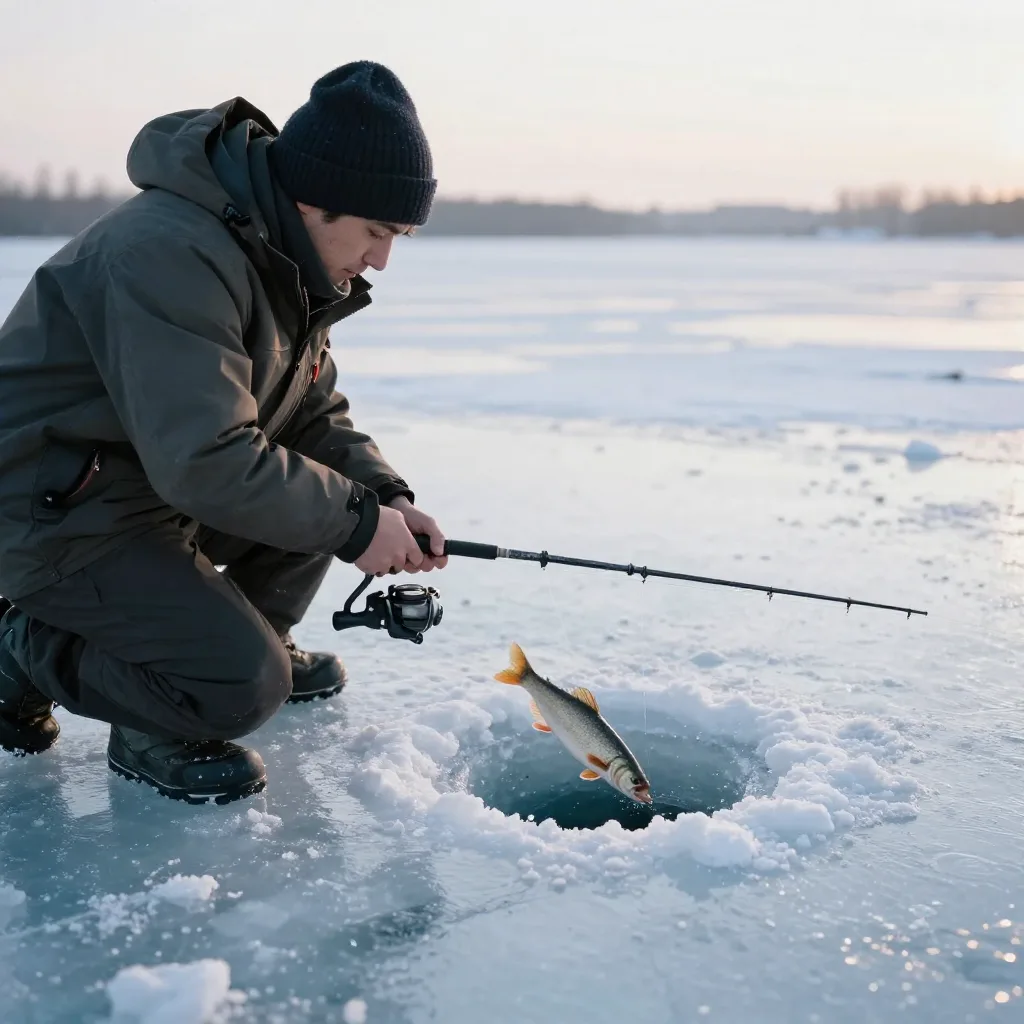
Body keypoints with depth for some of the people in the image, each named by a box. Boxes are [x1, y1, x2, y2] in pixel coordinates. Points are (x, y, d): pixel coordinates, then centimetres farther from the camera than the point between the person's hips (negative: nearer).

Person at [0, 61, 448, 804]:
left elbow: (313, 411, 9)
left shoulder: (288, 260, 4)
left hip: (164, 483, 10)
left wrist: (387, 499, -9)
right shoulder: (173, 253, -28)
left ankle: (253, 643, 17)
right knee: (242, 687, -20)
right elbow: (204, 461, -34)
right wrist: (355, 523, -25)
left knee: (338, 485, 3)